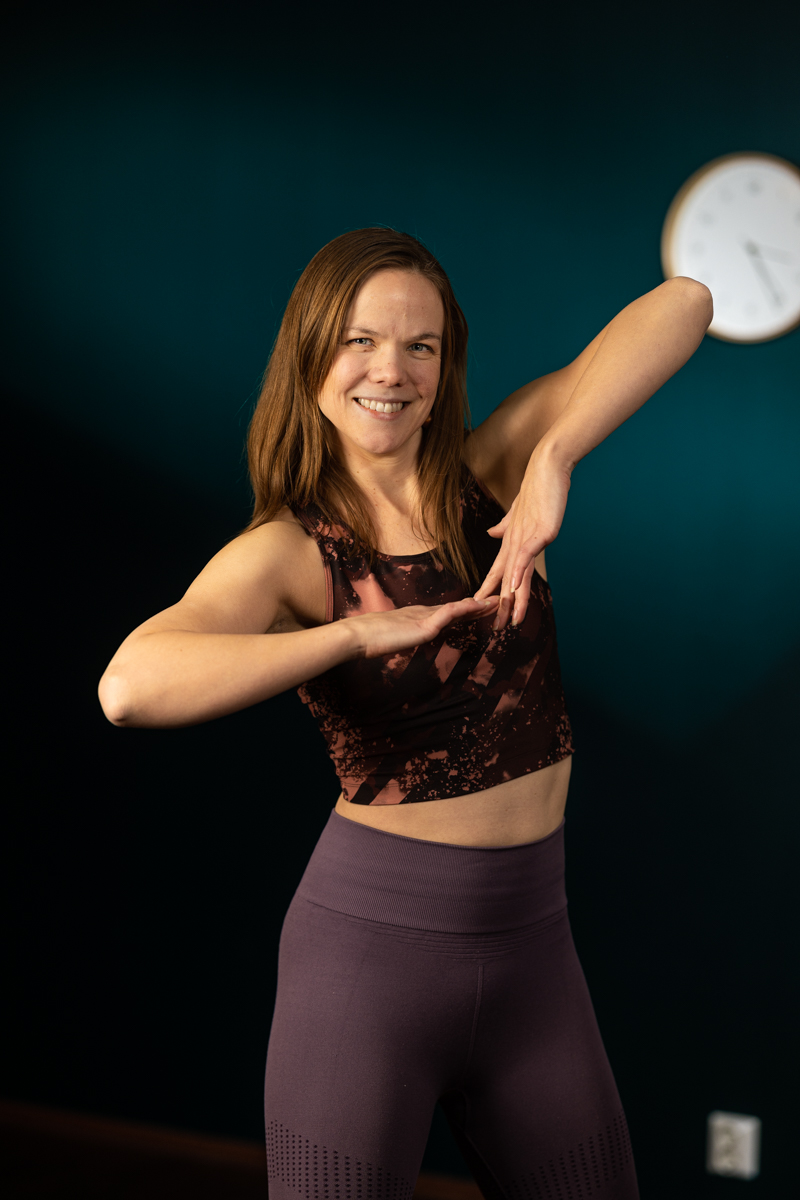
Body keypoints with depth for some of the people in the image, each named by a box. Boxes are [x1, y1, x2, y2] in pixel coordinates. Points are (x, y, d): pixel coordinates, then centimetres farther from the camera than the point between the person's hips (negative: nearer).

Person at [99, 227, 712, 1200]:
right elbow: (131, 689, -29)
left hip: (532, 948, 4)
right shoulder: (285, 553, -9)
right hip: (372, 947, -4)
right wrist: (361, 632, -27)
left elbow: (682, 304, -8)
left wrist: (553, 457, -21)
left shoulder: (494, 473, 1)